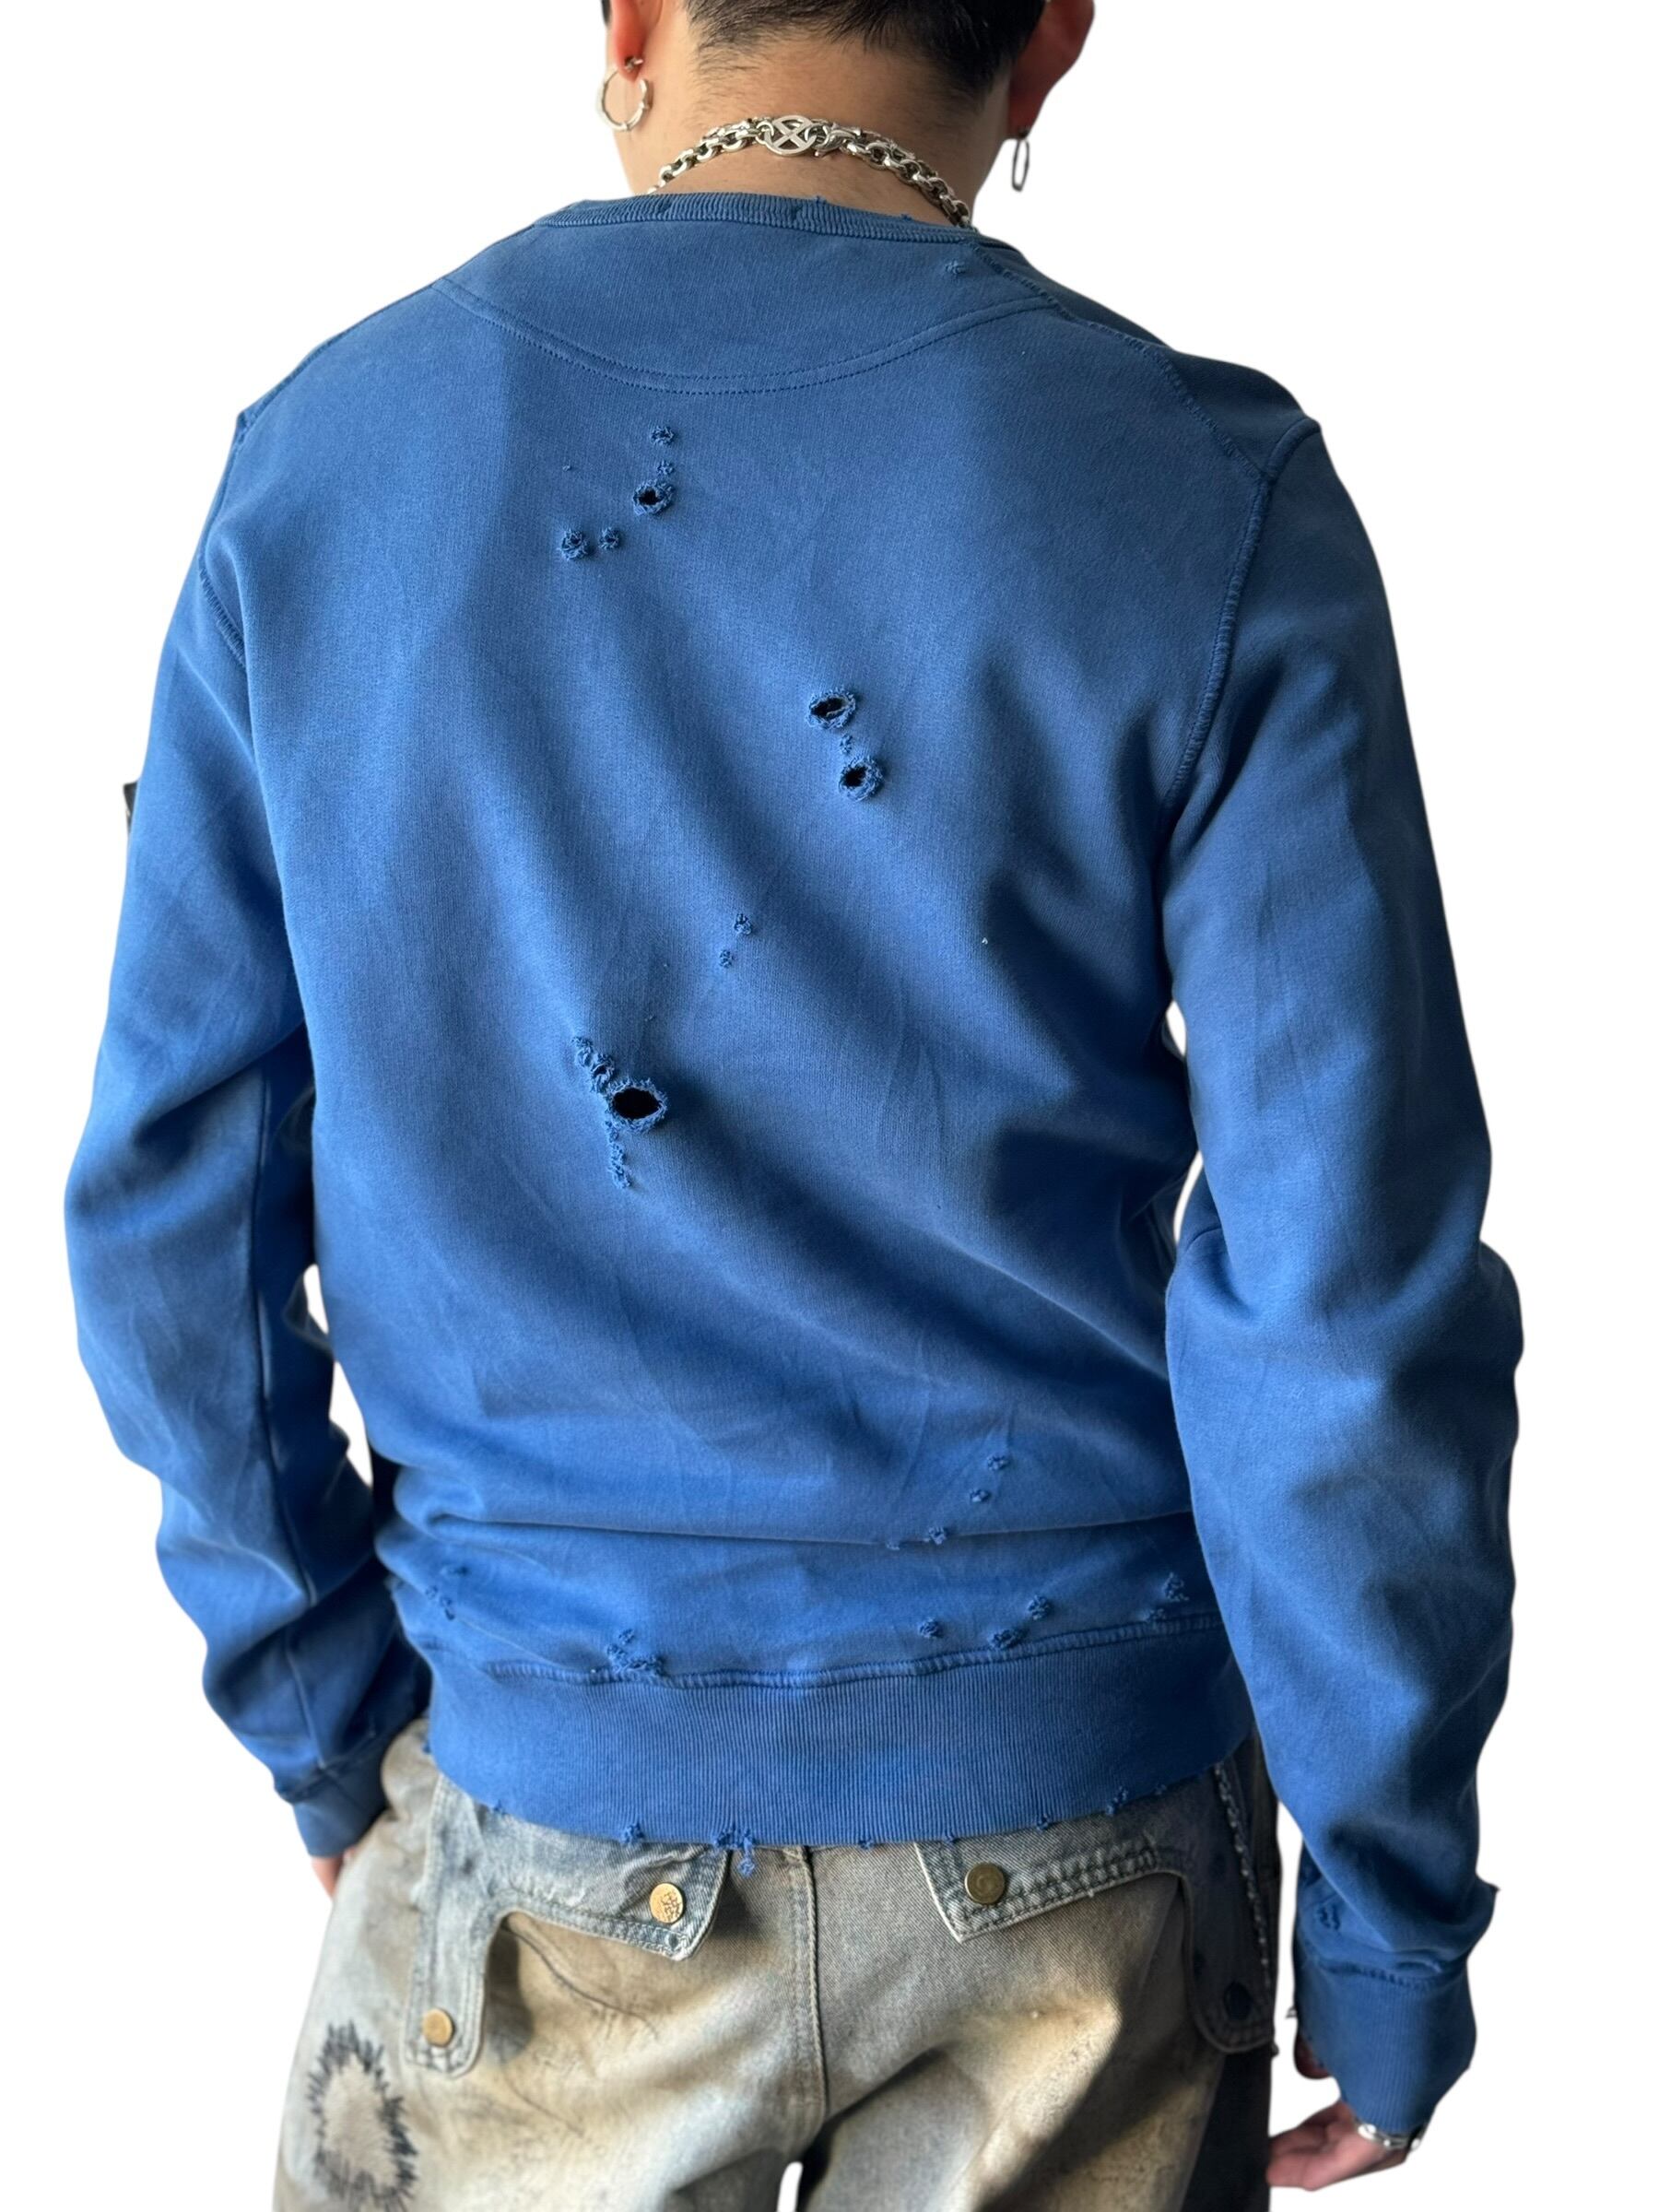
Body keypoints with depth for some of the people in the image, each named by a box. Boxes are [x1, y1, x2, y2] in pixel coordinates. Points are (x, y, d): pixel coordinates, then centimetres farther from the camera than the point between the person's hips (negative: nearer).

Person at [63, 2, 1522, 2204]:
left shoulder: (315, 457, -5)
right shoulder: (1215, 500, -12)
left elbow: (174, 1197, -1)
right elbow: (1346, 1297, -14)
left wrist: (324, 1724, 11)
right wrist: (1391, 1915, -2)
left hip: (552, 1814, 1)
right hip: (1073, 1810, 0)